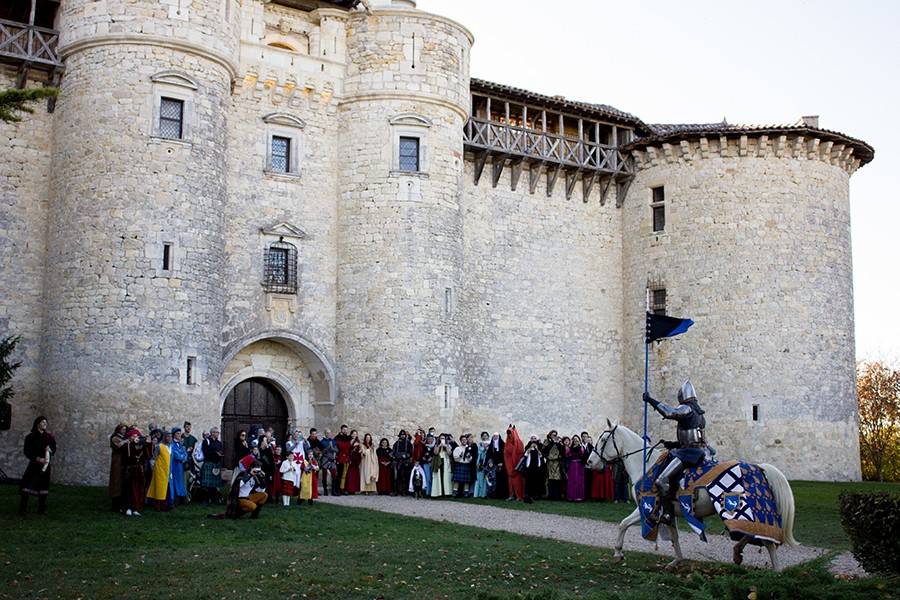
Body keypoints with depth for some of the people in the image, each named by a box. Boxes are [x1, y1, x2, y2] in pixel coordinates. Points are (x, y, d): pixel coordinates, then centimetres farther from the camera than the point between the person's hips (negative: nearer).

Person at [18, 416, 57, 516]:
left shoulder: (49, 437, 9)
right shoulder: (30, 437, -2)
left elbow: (54, 449, 13)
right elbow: (27, 451, -6)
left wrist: (50, 450, -11)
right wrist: (38, 459, -17)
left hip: (45, 464, 3)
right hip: (34, 464, -3)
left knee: (43, 486, 4)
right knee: (27, 485, -11)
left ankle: (42, 509, 12)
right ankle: (23, 509, -8)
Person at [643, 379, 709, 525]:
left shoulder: (686, 408, -8)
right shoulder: (698, 413, 22)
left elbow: (669, 412, -28)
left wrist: (651, 400, -21)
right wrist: (673, 444, 24)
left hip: (689, 453, -10)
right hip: (699, 451, 10)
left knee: (663, 480, -17)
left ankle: (666, 513, -20)